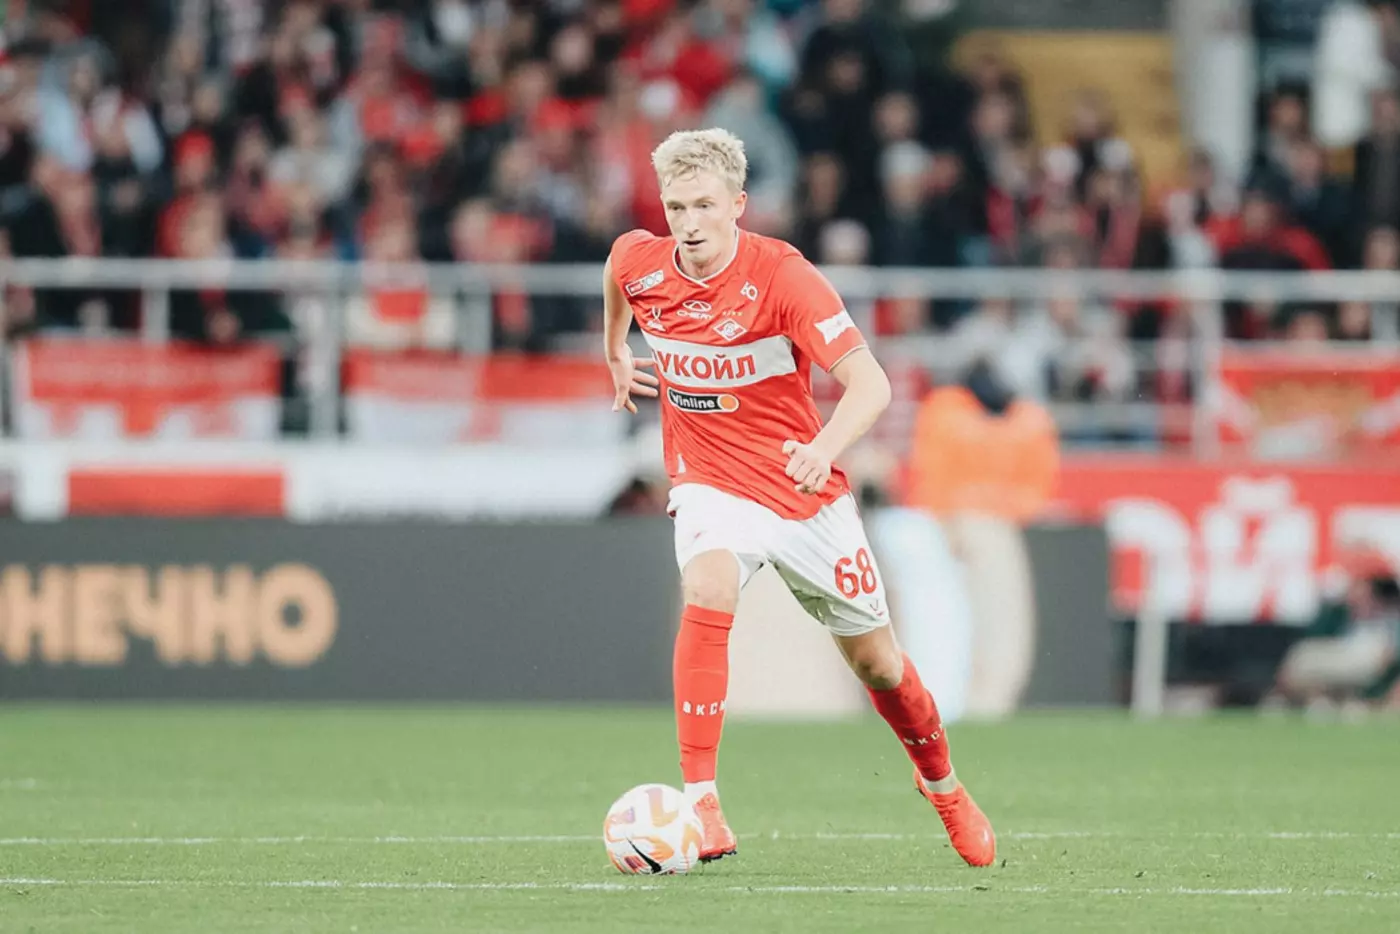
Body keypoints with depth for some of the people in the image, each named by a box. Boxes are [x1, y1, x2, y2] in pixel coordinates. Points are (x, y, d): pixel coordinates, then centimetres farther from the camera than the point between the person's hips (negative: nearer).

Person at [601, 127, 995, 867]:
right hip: (711, 485, 1)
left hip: (803, 492, -1)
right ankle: (700, 808, -34)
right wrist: (615, 354, 26)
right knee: (707, 595, -31)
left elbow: (869, 383, -29)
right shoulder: (638, 263, -10)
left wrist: (825, 447, -47)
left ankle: (944, 789, 41)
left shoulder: (781, 275, -22)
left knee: (874, 660, 11)